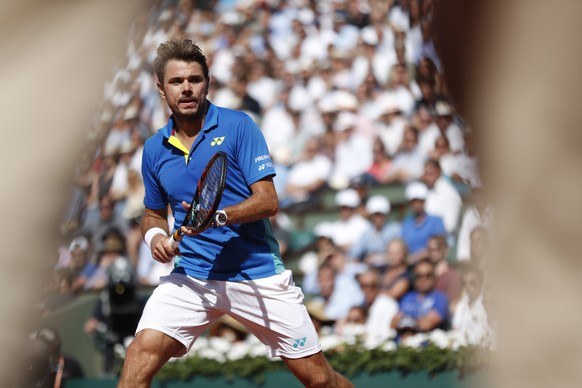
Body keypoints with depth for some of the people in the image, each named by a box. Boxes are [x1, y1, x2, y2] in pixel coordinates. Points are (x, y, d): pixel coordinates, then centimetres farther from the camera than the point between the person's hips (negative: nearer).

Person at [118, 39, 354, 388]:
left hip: (260, 274, -2)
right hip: (192, 276, 3)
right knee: (140, 356, -19)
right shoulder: (154, 150, 8)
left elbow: (268, 201, -10)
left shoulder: (238, 126, -5)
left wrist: (218, 216, -27)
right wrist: (155, 234, -1)